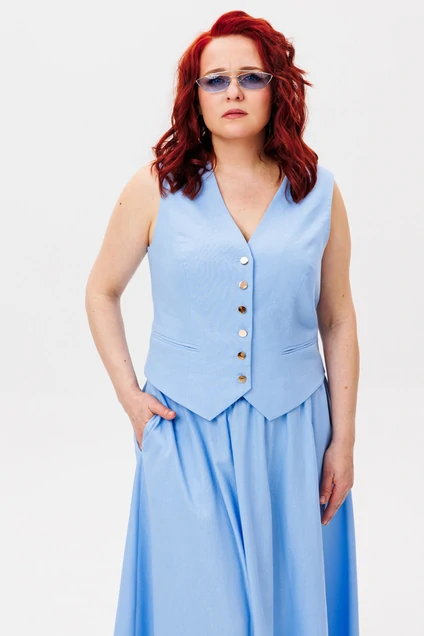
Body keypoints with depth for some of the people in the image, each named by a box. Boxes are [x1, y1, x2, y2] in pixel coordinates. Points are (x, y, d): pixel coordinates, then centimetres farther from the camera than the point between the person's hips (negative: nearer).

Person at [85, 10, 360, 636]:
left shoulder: (319, 191, 1)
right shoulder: (155, 188, -3)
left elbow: (338, 322, 5)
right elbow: (102, 291, 8)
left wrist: (343, 442, 5)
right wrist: (129, 395, 0)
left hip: (292, 431, 2)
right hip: (186, 430, -1)